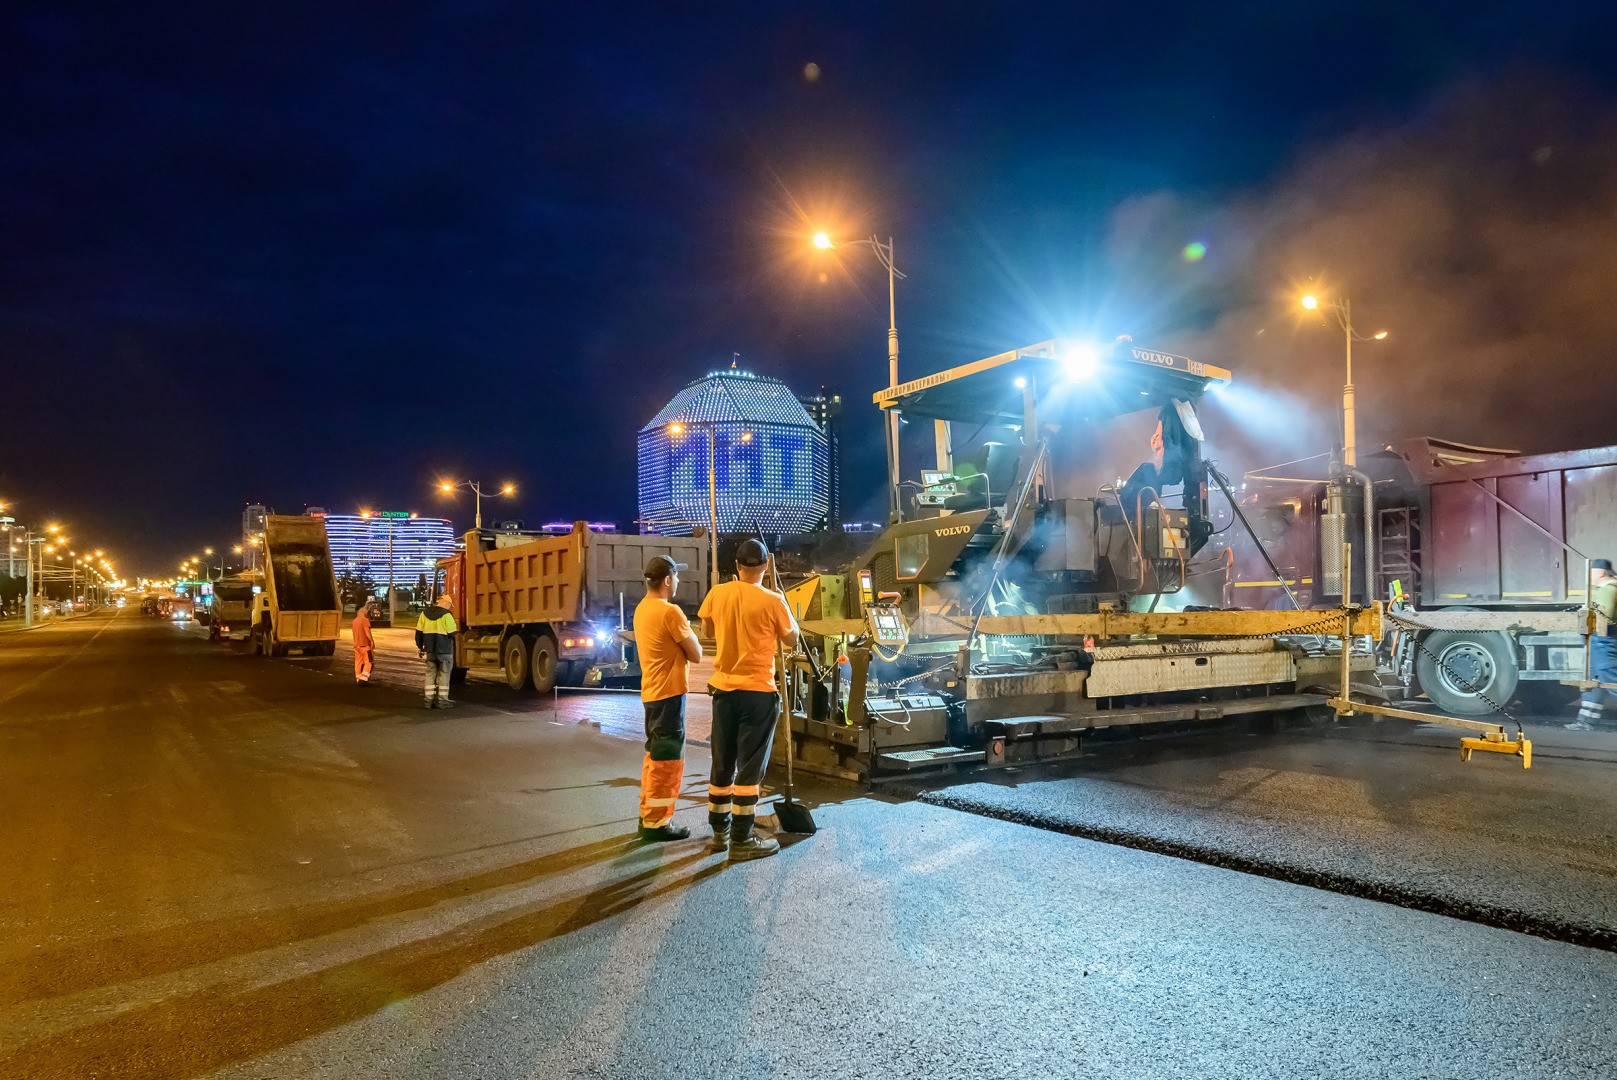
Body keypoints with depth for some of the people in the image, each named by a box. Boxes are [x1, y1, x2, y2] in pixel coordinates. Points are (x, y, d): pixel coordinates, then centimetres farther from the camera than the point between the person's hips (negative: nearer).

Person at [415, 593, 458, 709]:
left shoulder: (425, 614, 6)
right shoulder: (446, 615, -12)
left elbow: (419, 633, 10)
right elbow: (452, 633, -11)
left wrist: (420, 647, 18)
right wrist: (455, 627, 11)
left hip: (429, 651, 5)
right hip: (444, 651, -5)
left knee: (430, 674, 11)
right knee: (443, 675, 3)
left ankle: (429, 700, 11)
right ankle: (442, 700, 4)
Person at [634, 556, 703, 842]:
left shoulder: (642, 609, 11)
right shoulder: (670, 612, -18)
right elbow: (696, 654, -12)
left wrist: (683, 634, 2)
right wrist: (688, 631, 3)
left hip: (651, 692, 10)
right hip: (669, 693, -10)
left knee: (655, 754, 19)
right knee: (667, 758, -2)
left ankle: (648, 815, 27)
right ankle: (656, 823, 4)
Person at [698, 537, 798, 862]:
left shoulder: (716, 594, -2)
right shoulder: (773, 601, -14)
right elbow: (791, 640, 0)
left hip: (724, 689, 5)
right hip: (758, 692, -5)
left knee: (722, 763, 16)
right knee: (750, 767, 2)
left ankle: (719, 829, 28)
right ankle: (741, 841, 6)